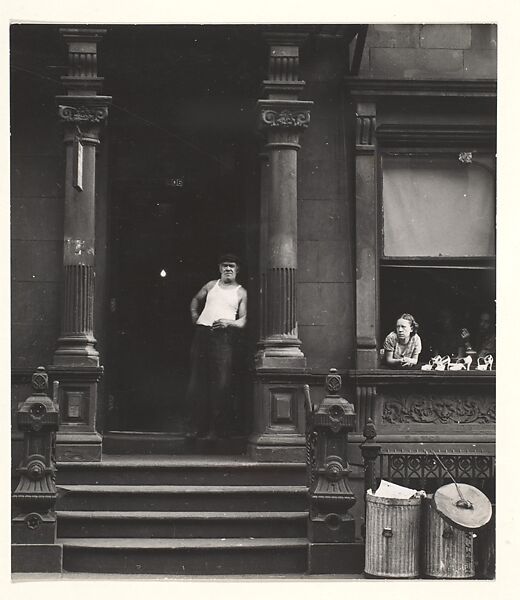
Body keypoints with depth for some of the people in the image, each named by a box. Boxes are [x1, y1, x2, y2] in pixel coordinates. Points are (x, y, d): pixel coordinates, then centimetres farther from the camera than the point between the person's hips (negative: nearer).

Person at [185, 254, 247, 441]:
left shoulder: (241, 292, 10)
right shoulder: (211, 285, 19)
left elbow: (243, 320, 5)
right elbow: (196, 300, 36)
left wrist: (229, 322, -14)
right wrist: (194, 314, 19)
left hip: (224, 336, -3)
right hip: (202, 332, 3)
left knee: (221, 382, -10)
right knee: (197, 381, 0)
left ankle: (215, 428, -7)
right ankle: (195, 426, 4)